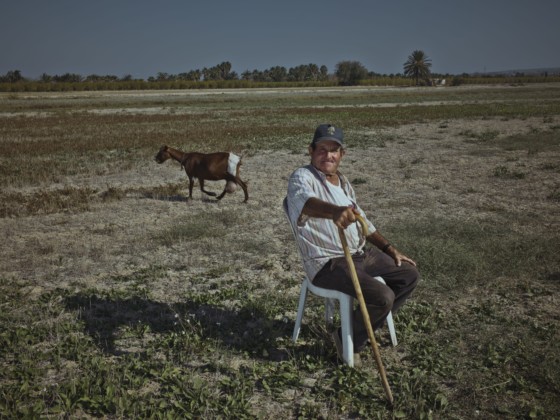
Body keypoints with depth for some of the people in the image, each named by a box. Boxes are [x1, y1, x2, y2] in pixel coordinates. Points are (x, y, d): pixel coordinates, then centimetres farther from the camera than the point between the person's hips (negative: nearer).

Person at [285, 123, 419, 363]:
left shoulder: (343, 181, 13)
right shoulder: (301, 178, -15)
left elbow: (362, 221, 22)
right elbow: (306, 201, -41)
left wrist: (390, 249, 14)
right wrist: (335, 211, -62)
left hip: (360, 253, 9)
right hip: (327, 263, -9)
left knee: (409, 275, 8)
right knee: (383, 297, -24)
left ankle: (369, 323, 19)